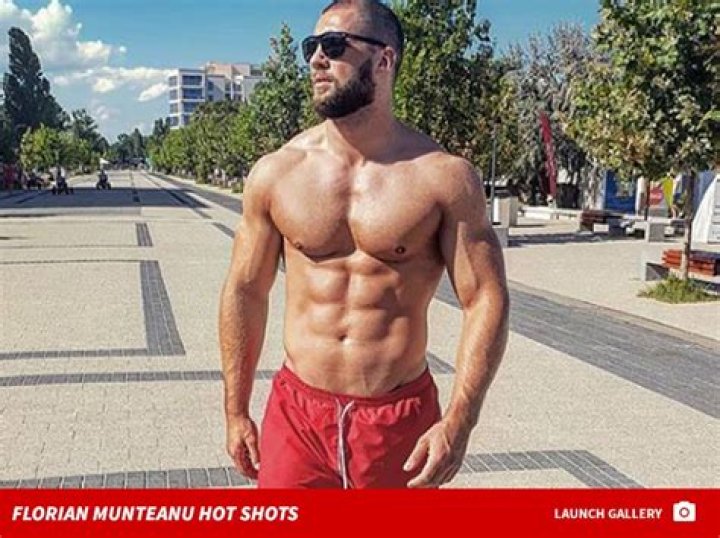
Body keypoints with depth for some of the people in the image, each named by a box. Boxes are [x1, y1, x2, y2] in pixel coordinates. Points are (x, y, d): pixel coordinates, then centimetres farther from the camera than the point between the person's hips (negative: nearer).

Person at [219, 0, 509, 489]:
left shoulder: (444, 178, -7)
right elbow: (245, 292, 6)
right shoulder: (275, 173, -1)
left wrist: (458, 422, -14)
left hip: (402, 421, -1)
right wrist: (236, 411, 8)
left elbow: (486, 300, -6)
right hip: (298, 413, 2)